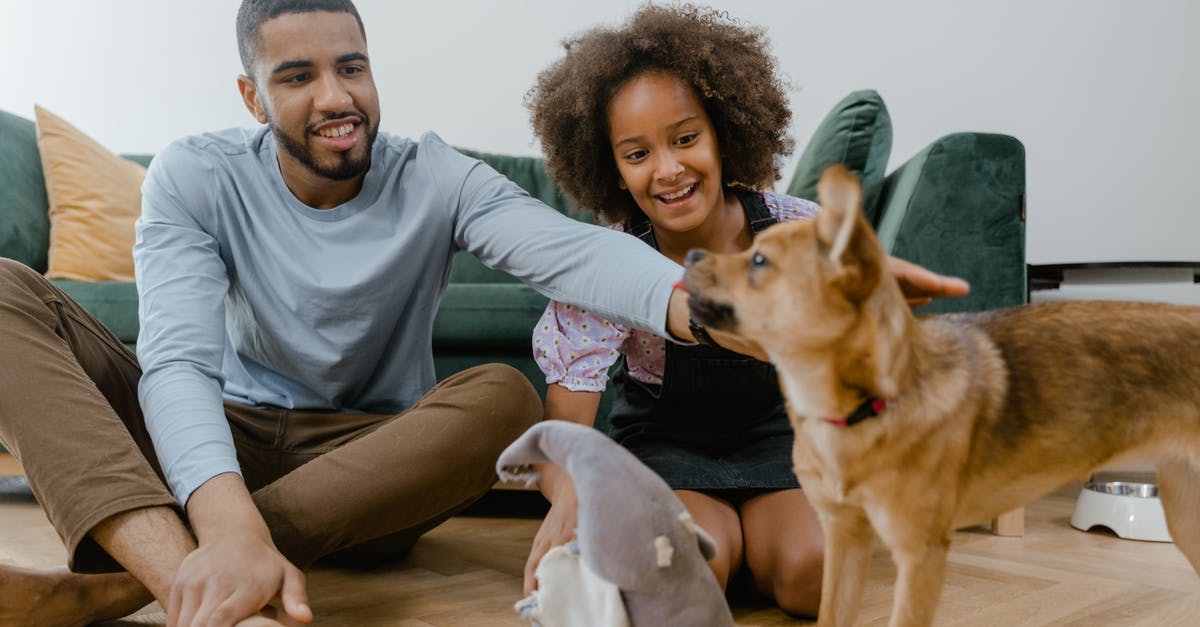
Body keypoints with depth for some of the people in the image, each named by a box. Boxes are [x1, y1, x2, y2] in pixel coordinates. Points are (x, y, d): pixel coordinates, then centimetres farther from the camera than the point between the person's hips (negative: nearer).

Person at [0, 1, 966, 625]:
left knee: (504, 397, -33)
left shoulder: (434, 181, -9)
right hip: (214, 450, 0)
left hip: (370, 466, 0)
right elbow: (179, 360, -25)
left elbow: (568, 249, -29)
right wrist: (232, 530, -46)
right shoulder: (196, 179, -9)